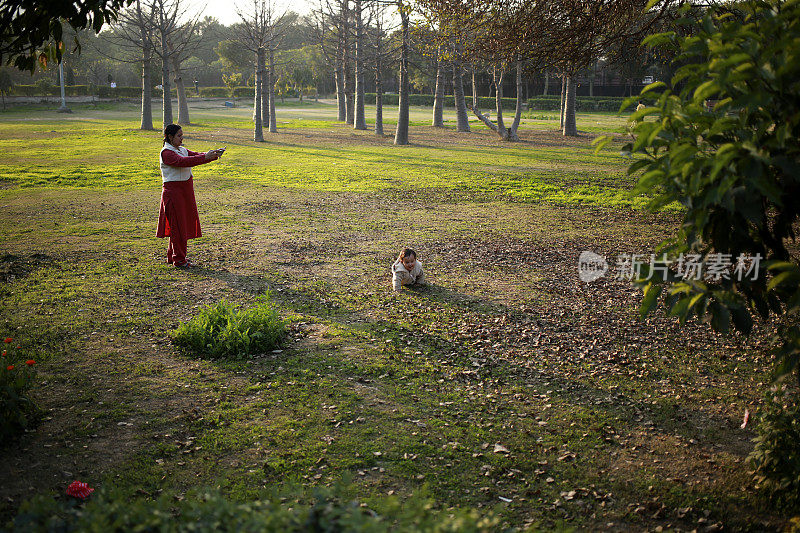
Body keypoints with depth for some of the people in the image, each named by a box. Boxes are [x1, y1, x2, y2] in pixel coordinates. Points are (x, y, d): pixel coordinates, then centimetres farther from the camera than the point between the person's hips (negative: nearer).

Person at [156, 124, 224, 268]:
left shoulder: (182, 150, 14)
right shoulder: (166, 153, -13)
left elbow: (196, 155, 4)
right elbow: (183, 161, -27)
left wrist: (214, 154, -13)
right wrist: (205, 157, -34)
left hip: (185, 191, 8)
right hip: (173, 191, -8)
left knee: (184, 224, 13)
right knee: (178, 226, -3)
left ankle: (171, 256, 26)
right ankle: (179, 260, 6)